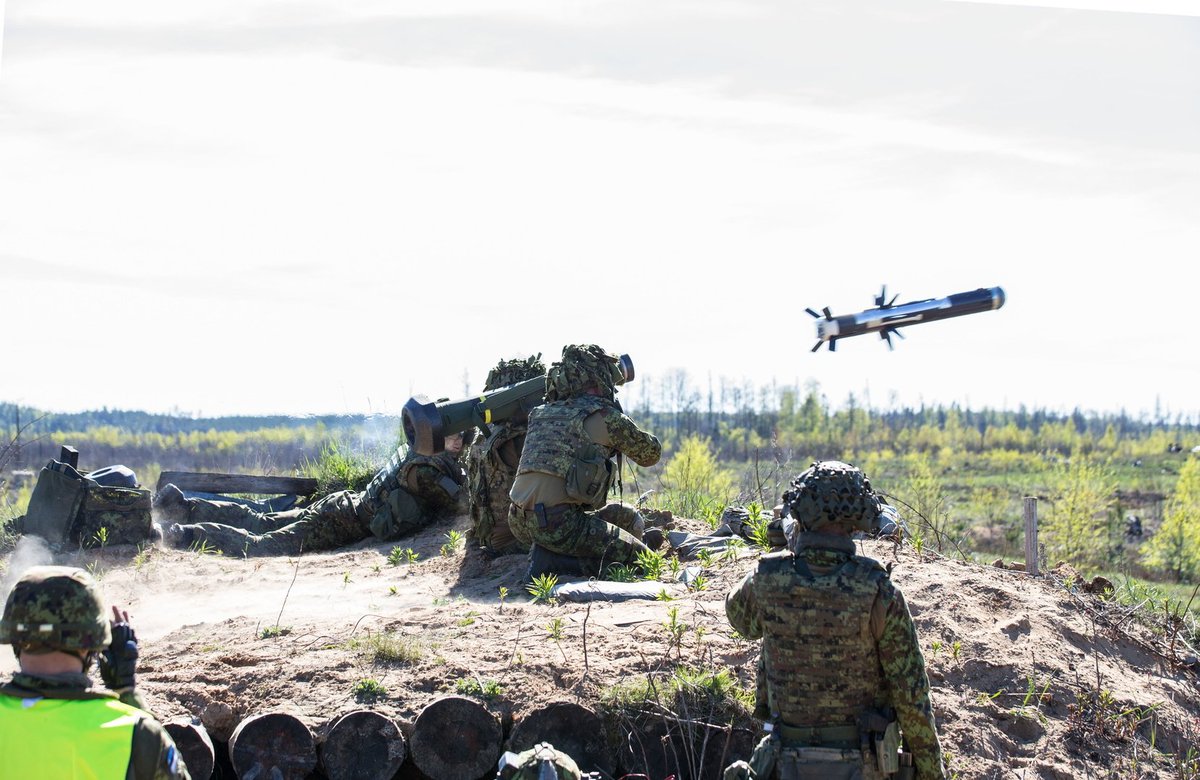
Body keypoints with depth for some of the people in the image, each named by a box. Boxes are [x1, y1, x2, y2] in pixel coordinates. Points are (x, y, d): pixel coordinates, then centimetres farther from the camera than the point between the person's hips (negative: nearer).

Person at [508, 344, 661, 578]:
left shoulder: (542, 413, 18)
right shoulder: (606, 416, -3)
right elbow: (650, 453, 14)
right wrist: (620, 421, 30)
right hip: (557, 523, -8)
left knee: (628, 517, 24)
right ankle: (552, 561, -9)